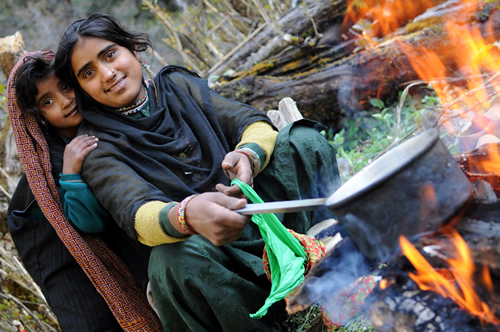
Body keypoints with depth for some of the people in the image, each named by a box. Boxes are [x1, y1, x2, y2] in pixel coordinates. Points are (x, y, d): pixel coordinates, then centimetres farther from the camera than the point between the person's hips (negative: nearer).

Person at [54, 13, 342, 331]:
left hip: (253, 214, 4)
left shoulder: (176, 85, 8)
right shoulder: (98, 148, -5)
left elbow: (253, 122, -2)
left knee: (302, 140, -13)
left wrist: (248, 155, -27)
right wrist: (186, 215, -46)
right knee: (174, 257, -37)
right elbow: (136, 213, -22)